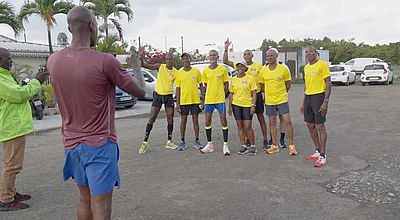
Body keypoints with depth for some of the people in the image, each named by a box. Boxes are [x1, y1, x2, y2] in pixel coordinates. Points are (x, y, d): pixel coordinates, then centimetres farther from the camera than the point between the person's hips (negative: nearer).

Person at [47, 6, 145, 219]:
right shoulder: (105, 61, -18)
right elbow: (140, 91, -6)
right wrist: (136, 66, 12)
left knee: (85, 199, 22)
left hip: (71, 143, 6)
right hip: (100, 145, -6)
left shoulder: (53, 61, 0)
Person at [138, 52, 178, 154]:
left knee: (170, 118, 4)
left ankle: (169, 142, 17)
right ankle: (145, 142, 4)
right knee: (151, 118, -3)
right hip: (158, 95, -1)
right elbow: (146, 65, -14)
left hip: (169, 96, 1)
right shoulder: (160, 66, -3)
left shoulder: (176, 72, -1)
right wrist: (142, 59, -36)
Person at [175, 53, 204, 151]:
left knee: (195, 120, 6)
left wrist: (202, 99, 0)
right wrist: (177, 103, -2)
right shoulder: (179, 73, 1)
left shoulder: (196, 71, 1)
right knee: (183, 121, 6)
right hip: (183, 101, 0)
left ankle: (197, 141, 16)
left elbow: (201, 85, 7)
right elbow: (178, 88, 3)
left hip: (195, 100, 0)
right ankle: (182, 142, 16)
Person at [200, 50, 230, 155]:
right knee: (207, 122, 6)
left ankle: (225, 145, 5)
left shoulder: (223, 69, -1)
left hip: (220, 99, -3)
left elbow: (226, 85, 5)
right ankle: (209, 144, 19)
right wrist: (208, 95, 6)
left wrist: (222, 94, -1)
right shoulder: (205, 70, 5)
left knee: (223, 121, -2)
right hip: (208, 99, 3)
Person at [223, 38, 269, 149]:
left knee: (260, 117, 4)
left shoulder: (259, 66, -1)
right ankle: (248, 140, 21)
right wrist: (226, 49, -6)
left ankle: (265, 140, 11)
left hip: (256, 94, -3)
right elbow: (225, 61, 3)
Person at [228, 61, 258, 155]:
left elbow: (254, 93, -3)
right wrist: (230, 106, 8)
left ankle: (252, 146, 10)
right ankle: (243, 146, 17)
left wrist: (253, 105, -11)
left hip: (247, 105, -4)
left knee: (248, 127, -5)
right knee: (240, 126, 7)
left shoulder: (250, 78, -2)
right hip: (236, 105, 4)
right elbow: (231, 94, 12)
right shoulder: (234, 79, 8)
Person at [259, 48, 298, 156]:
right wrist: (270, 94, 11)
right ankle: (274, 145, 20)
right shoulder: (263, 71, 1)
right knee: (272, 122, 10)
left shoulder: (284, 69, -6)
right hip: (269, 101, 3)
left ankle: (291, 145, 7)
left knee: (287, 121, -4)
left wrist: (280, 93, 8)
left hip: (282, 100, -3)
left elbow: (288, 85, 4)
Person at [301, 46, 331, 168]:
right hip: (308, 98, 8)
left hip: (319, 97, -8)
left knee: (320, 126, -6)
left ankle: (323, 156, 1)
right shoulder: (306, 67, 14)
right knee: (310, 126, 11)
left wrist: (325, 102, -20)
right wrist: (304, 103, 19)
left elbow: (328, 84, -12)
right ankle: (318, 151, 25)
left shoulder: (322, 64, -9)